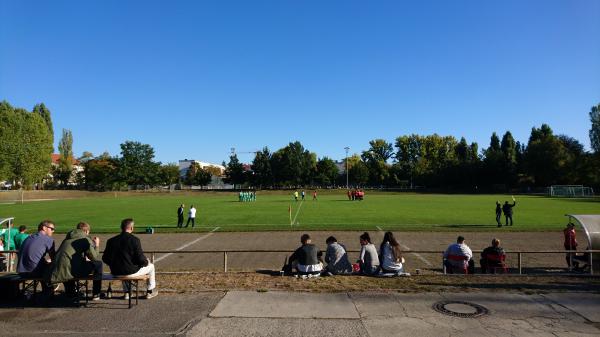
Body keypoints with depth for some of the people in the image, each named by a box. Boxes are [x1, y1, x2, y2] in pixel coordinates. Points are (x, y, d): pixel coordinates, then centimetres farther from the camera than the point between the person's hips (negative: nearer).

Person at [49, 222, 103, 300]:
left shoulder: (67, 238, 25)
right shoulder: (86, 239, 4)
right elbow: (94, 257, -2)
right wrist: (97, 245, 17)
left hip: (57, 271, 8)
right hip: (71, 270, -8)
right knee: (98, 264, 4)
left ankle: (70, 291, 47)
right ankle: (96, 294, 8)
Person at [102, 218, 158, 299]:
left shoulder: (111, 240, -2)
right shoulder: (134, 240, -16)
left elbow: (105, 259, 5)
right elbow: (141, 260, -16)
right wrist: (146, 262, 7)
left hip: (115, 272, 5)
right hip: (131, 272, -5)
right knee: (150, 266, 21)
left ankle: (126, 293, 41)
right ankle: (150, 292, 32)